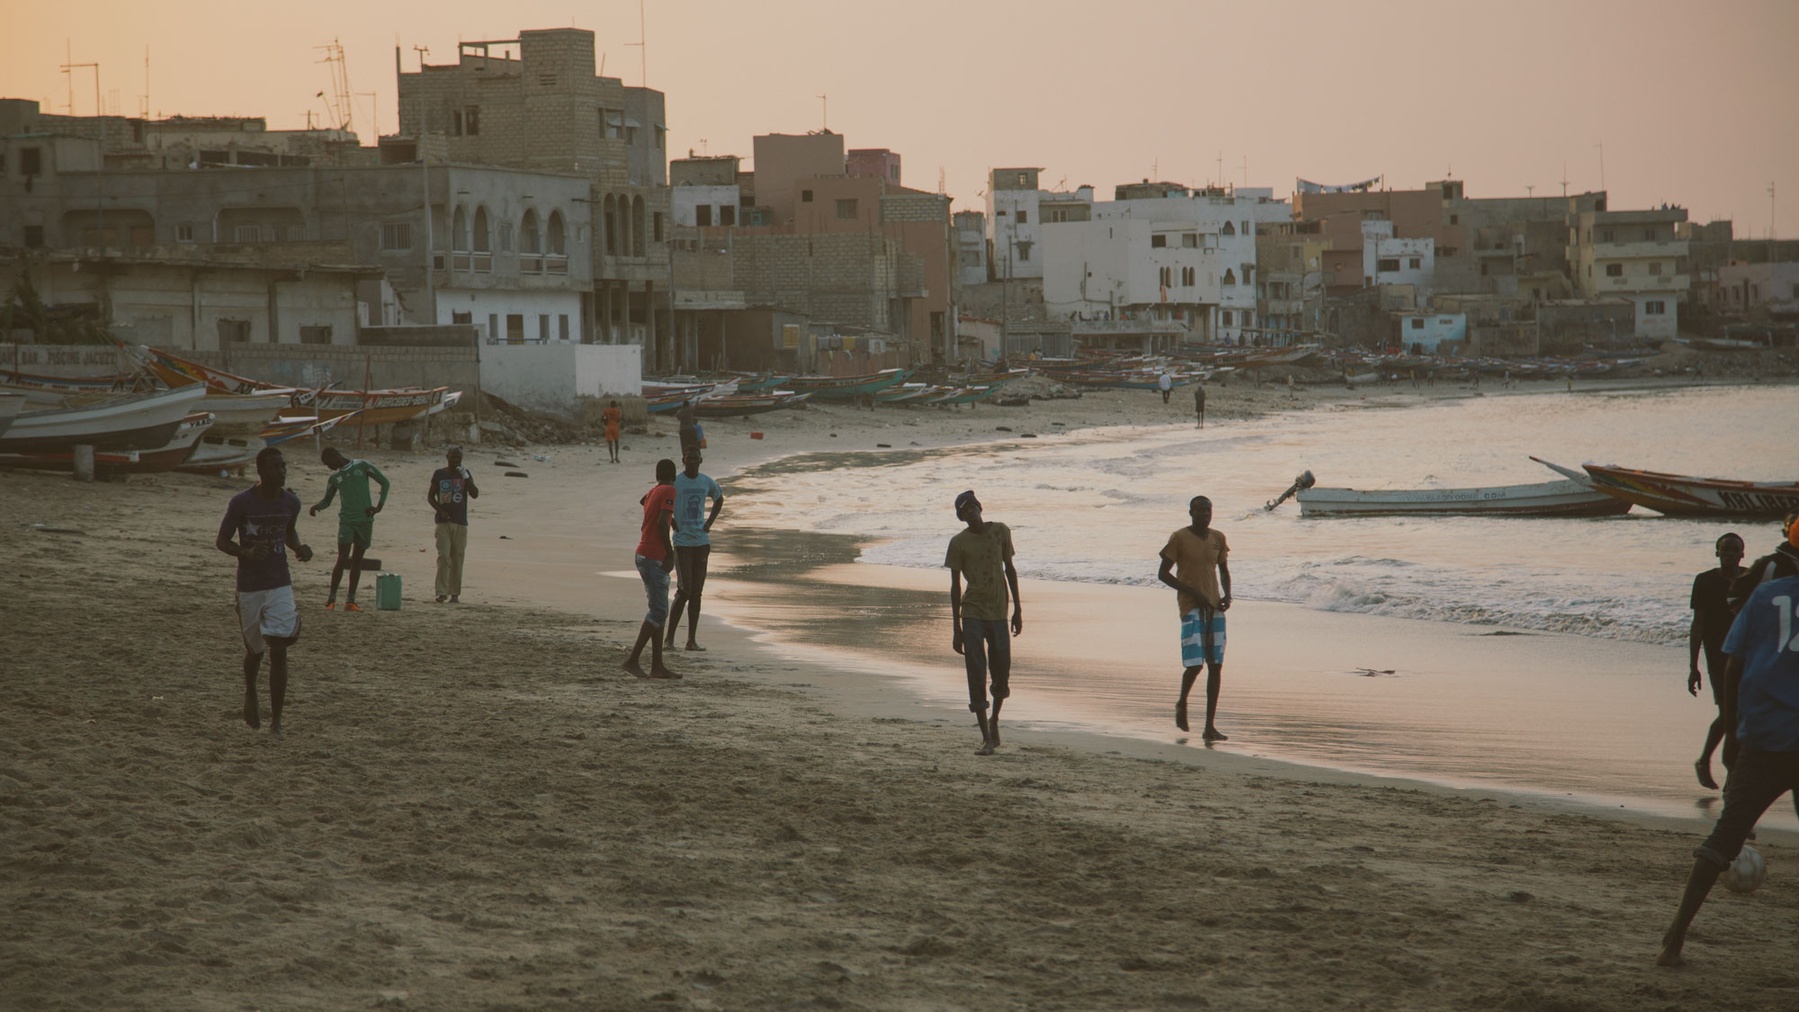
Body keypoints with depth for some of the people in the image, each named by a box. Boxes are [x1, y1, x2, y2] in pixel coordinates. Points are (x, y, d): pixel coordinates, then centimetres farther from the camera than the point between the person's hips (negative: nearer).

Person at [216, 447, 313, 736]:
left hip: (280, 585, 2)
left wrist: (299, 548, -3)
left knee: (279, 651, -8)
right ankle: (250, 696, 45)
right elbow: (222, 541, -5)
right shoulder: (242, 502, -13)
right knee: (254, 650, 12)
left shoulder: (291, 502, -1)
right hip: (249, 587, -2)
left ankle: (276, 720, -3)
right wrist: (246, 553, -24)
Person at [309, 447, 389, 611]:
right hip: (346, 521, 1)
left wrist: (379, 506, -8)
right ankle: (331, 597, -5)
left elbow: (384, 482, 1)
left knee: (357, 560, 4)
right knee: (342, 559, -12)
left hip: (365, 520, -1)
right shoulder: (335, 477, 10)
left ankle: (350, 599, 7)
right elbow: (327, 500, 18)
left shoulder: (362, 466, 0)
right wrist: (316, 507, -5)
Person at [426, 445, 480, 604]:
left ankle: (455, 594, 9)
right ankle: (442, 592, -16)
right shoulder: (439, 474, 4)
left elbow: (475, 494, -4)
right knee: (443, 556, -13)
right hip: (444, 522, -2)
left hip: (460, 523, 2)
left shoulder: (465, 474, 7)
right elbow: (430, 496, 7)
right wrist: (440, 510, -8)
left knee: (457, 558, 4)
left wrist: (466, 478, -15)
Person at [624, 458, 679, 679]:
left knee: (660, 611, 11)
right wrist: (670, 553, -15)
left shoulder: (651, 493, 17)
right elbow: (662, 522, -20)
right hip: (655, 558, -9)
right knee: (659, 611, -10)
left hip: (643, 555, 9)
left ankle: (657, 666, 10)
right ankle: (633, 660, -15)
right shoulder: (669, 492, -8)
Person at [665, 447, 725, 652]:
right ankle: (669, 637, -2)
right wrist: (672, 523, -9)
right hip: (682, 542, -5)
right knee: (684, 591, -12)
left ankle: (692, 640, 10)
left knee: (696, 592, 6)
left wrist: (710, 523, 12)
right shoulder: (675, 482, -9)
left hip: (702, 542, 5)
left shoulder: (707, 482, 7)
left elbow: (719, 499, 27)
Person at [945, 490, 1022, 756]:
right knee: (976, 675, -5)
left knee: (1001, 672, 6)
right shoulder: (958, 542, -3)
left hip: (998, 612, 2)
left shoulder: (1000, 531, 3)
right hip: (971, 613, -2)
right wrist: (956, 628, -3)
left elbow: (1009, 569, 11)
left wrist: (1017, 609, 8)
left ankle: (994, 720, 34)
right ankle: (987, 737, -2)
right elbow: (955, 585, 0)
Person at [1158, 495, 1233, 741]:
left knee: (1216, 665, -1)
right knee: (1194, 664, -15)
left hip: (1214, 607, 5)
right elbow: (1163, 574, -4)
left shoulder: (1218, 538, 10)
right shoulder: (1179, 538, -5)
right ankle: (1182, 704, 17)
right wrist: (1192, 592, -13)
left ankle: (1210, 726, 2)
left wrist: (1227, 595, 1)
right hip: (1190, 607, -5)